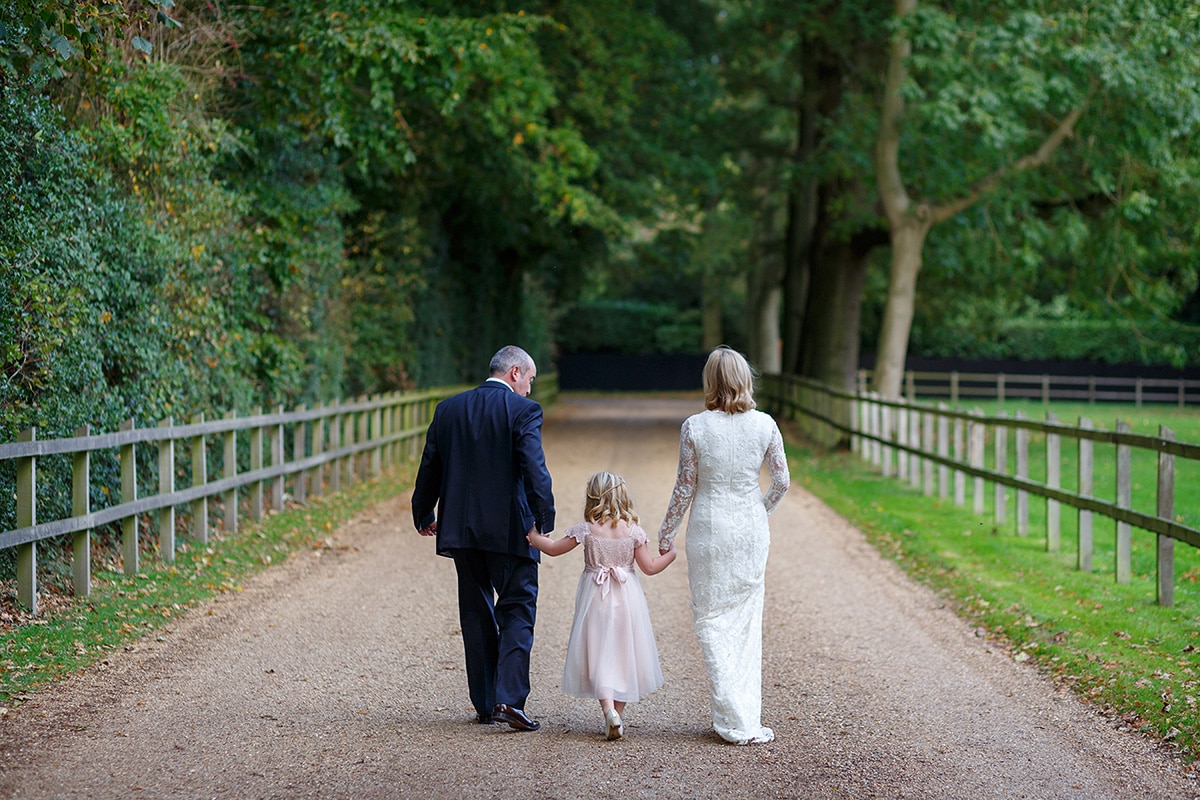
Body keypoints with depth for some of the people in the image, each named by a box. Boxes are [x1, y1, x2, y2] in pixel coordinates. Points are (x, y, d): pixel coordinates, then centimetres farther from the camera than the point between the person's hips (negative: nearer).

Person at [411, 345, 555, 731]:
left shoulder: (448, 409, 8)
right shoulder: (523, 411, -7)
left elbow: (429, 468, 14)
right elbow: (535, 471, -16)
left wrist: (423, 516, 26)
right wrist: (544, 522, -11)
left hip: (461, 528, 5)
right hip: (510, 530, -5)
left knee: (477, 616, 13)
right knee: (517, 613, 1)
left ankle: (484, 704, 15)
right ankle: (510, 699, -12)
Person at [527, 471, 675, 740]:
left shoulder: (586, 530, -7)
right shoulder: (633, 531, -4)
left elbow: (554, 548, 2)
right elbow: (649, 567, -1)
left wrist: (531, 537, 19)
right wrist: (670, 554, 18)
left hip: (595, 598, -1)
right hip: (627, 600, 1)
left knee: (598, 657, 0)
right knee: (623, 656, 12)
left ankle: (609, 710, -20)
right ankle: (618, 715, 15)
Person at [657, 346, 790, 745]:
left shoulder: (694, 427, -10)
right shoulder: (764, 425, -4)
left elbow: (684, 488, -6)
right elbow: (781, 481, 2)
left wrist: (666, 535, 7)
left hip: (709, 529, -3)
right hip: (751, 530, 3)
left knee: (712, 620, 5)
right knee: (747, 620, 12)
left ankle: (734, 719, -1)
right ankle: (748, 719, 14)